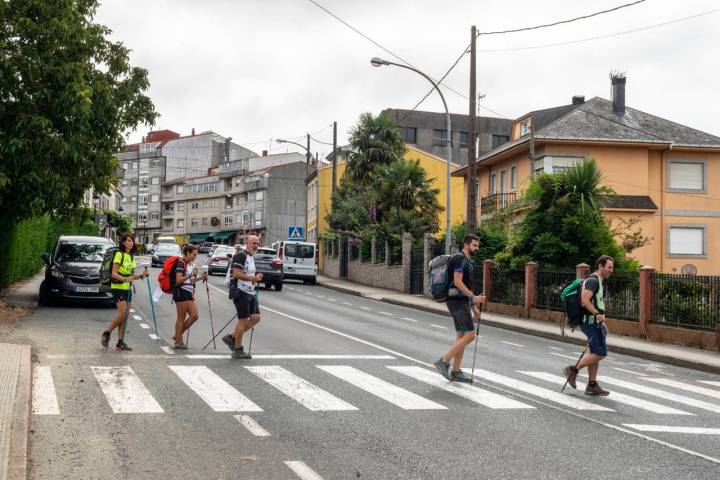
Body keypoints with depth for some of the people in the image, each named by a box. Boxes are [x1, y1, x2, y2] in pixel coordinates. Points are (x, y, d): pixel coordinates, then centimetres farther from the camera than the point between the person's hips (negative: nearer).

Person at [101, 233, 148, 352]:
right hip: (117, 287, -8)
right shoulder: (119, 255, -8)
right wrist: (125, 279, -30)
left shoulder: (131, 257, 16)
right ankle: (106, 334, 0)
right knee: (123, 313, -17)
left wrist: (141, 275, 2)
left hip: (127, 289, 8)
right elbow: (114, 274, -15)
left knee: (125, 315, 3)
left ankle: (120, 343, 4)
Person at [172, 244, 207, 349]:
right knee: (181, 318, -2)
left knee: (194, 316, 3)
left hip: (189, 293, 9)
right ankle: (178, 342, 7)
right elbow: (178, 280, -19)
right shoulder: (181, 263, -11)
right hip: (181, 292, -8)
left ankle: (178, 335, 16)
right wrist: (190, 275, -26)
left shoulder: (191, 264, 15)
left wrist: (201, 277, 7)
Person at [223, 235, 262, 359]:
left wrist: (256, 278, 11)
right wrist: (253, 278, -23)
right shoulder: (241, 255, -12)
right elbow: (236, 274, -22)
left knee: (256, 317, 6)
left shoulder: (250, 257, 19)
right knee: (244, 320, -5)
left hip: (250, 292, 10)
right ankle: (238, 350, 5)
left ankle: (232, 337, 15)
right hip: (240, 292, -10)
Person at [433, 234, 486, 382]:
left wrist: (473, 306, 22)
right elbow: (457, 282, -21)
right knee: (470, 335, -12)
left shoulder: (467, 261, 20)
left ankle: (456, 372, 10)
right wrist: (474, 297, -23)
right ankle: (443, 362, -9)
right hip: (457, 302, -10)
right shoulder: (459, 258, -12)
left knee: (462, 336, 8)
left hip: (462, 302, 10)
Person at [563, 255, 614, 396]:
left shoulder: (599, 281, 19)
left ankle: (592, 385, 13)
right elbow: (585, 299, -27)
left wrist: (601, 321, 28)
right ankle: (573, 370, 0)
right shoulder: (593, 280, -13)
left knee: (596, 354, 10)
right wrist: (597, 313, -34)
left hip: (595, 322, 10)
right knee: (600, 353, -10)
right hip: (591, 322, -10)